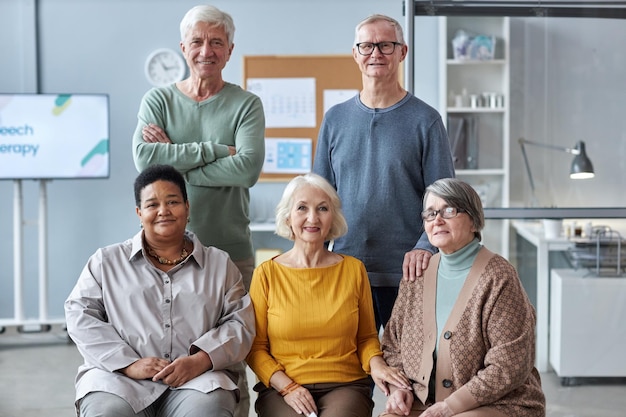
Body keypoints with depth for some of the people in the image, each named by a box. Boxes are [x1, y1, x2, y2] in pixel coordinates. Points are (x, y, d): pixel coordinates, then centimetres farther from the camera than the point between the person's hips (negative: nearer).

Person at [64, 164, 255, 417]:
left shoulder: (220, 264, 18)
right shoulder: (107, 261, 17)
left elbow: (241, 323, 9)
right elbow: (80, 314, 6)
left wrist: (199, 361, -11)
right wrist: (128, 363, -9)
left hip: (197, 380, 0)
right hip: (120, 378, 0)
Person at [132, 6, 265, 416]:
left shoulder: (245, 104, 5)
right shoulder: (158, 100, 10)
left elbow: (248, 167, -11)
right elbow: (145, 157, -8)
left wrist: (174, 158, -9)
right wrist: (215, 149, -11)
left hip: (230, 248, -1)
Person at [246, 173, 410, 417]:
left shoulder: (354, 269, 9)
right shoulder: (267, 274, 4)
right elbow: (255, 347, 4)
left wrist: (375, 363, -6)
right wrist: (287, 386, -11)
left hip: (345, 386, 1)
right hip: (281, 388, 0)